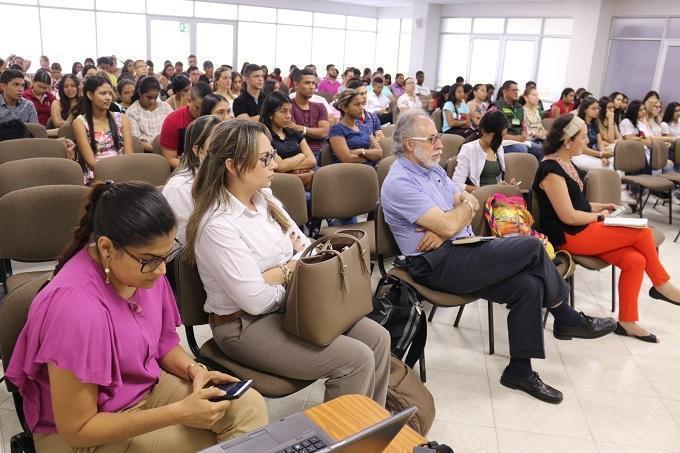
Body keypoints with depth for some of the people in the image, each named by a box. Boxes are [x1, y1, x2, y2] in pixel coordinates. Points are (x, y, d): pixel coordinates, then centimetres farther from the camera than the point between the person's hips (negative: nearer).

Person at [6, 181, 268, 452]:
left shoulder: (143, 265, -12)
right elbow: (76, 429, -24)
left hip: (147, 388, 6)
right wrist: (179, 413, -28)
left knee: (250, 406, -10)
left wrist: (193, 370, -13)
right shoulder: (77, 306, -33)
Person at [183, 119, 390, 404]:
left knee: (377, 339, -4)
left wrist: (282, 271, -13)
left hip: (288, 306, 8)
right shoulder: (217, 224, -21)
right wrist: (295, 272, -7)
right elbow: (256, 300, -23)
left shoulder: (265, 199, 5)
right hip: (246, 325, -8)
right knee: (356, 360, -18)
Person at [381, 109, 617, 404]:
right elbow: (449, 225, -21)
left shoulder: (433, 169, 15)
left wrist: (442, 231, -11)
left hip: (459, 252, 9)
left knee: (528, 285, -12)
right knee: (532, 247, -16)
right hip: (437, 265, -9)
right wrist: (466, 204, 2)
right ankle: (566, 319, 7)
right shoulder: (399, 182, -15)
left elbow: (470, 206, 10)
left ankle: (520, 370, -1)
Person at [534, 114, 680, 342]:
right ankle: (661, 284, 13)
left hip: (582, 231, 9)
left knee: (635, 260, -9)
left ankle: (627, 321, -2)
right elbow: (568, 216, -19)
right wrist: (599, 217, -5)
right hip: (569, 237, -9)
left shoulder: (564, 163, 13)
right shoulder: (551, 169, -17)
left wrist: (600, 206, 7)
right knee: (643, 233, -10)